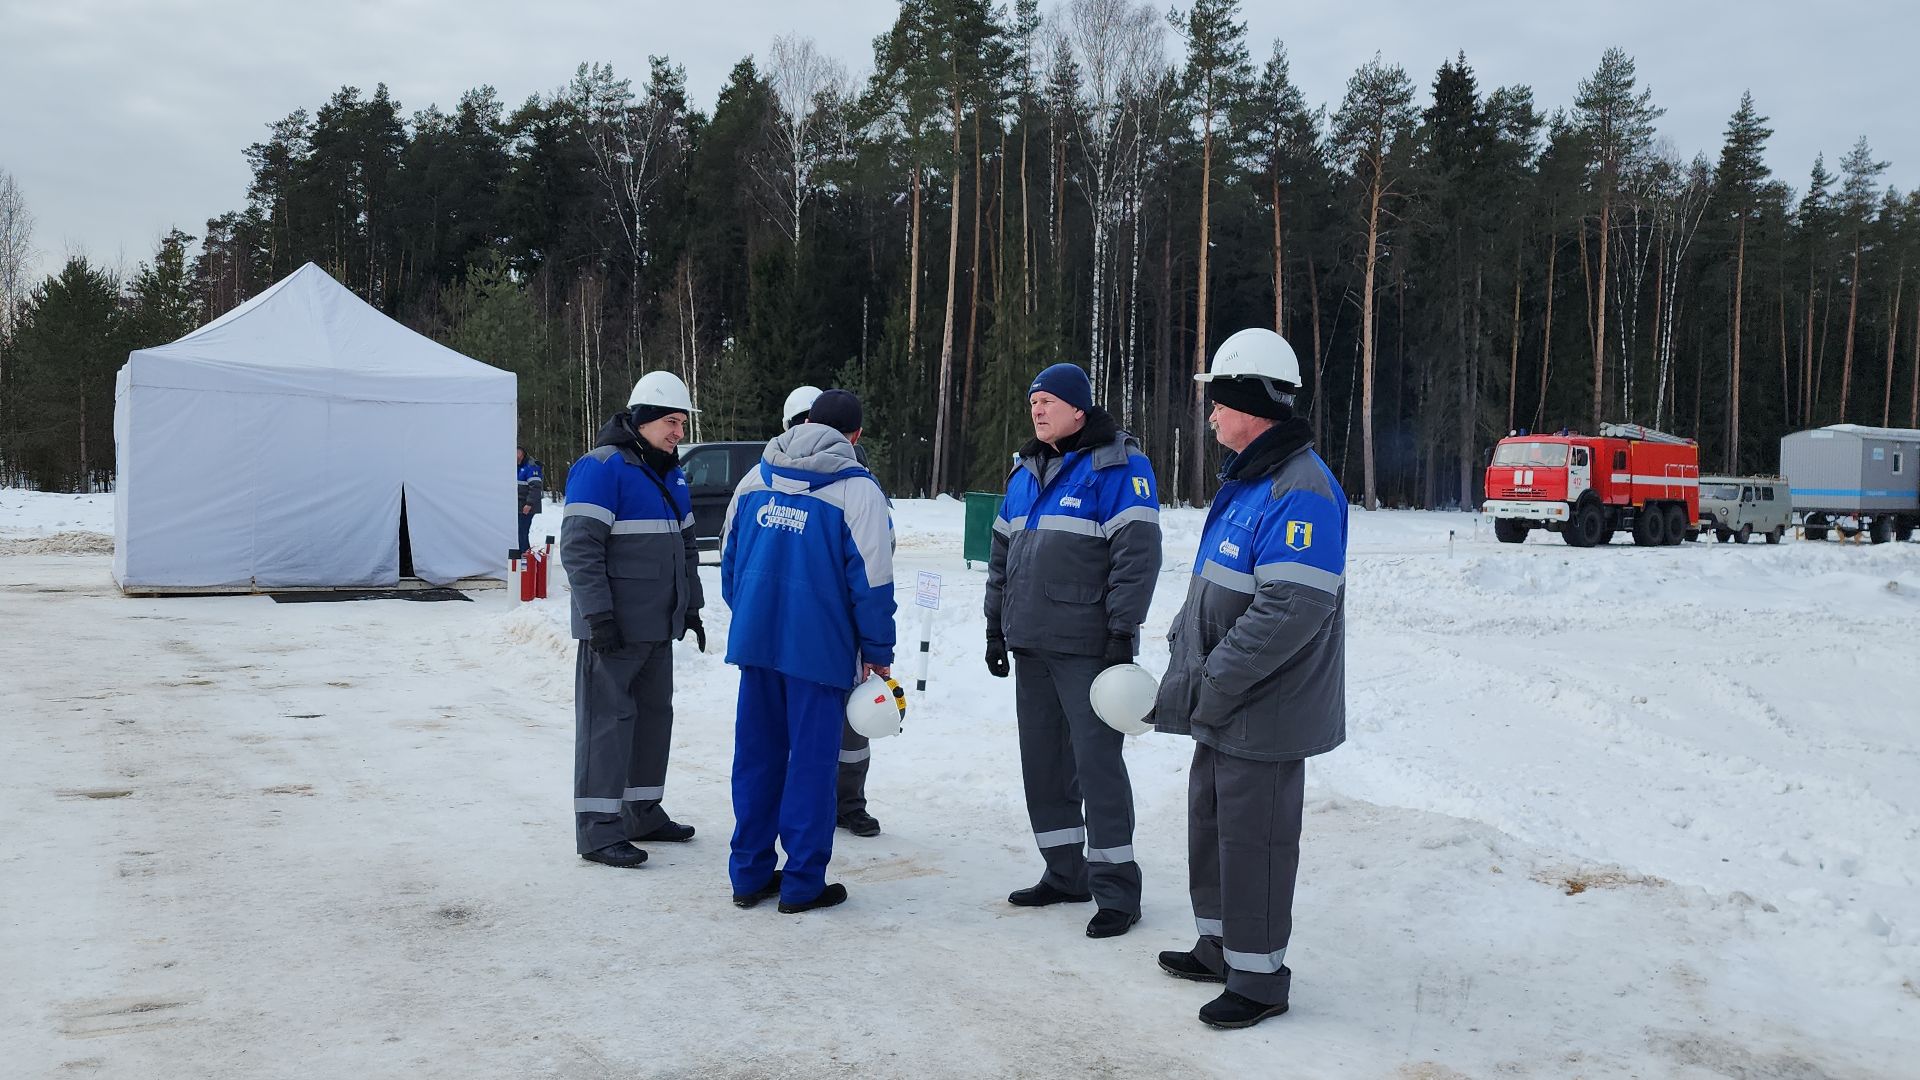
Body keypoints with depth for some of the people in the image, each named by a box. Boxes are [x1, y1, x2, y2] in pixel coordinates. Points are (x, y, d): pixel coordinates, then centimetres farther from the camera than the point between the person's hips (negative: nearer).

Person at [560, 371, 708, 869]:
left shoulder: (671, 474, 15)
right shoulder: (603, 468, -13)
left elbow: (685, 546, 24)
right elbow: (578, 547, -19)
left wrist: (691, 607, 20)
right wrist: (599, 616, -22)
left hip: (659, 625, 9)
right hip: (614, 628, -9)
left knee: (654, 714, 14)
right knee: (607, 720, -5)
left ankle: (642, 812, 26)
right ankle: (597, 828, 1)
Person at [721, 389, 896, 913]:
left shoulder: (755, 480, 9)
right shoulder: (858, 490, -8)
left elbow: (729, 559, 16)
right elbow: (871, 580, -11)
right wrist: (878, 652, -2)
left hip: (755, 640, 5)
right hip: (821, 649, -5)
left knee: (757, 756, 13)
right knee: (811, 762, 3)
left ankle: (750, 874, 20)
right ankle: (802, 883, 10)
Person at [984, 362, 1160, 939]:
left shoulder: (1118, 466, -8)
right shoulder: (1026, 472, 16)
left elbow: (1137, 554, -14)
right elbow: (1001, 555, 21)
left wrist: (1121, 632, -17)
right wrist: (997, 627, 17)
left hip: (1087, 648, -8)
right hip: (1031, 647, 8)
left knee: (1097, 762, -6)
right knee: (1043, 761, 12)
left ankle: (1116, 889, 4)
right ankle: (1065, 874, 24)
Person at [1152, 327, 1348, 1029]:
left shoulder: (1300, 491, -22)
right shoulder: (1246, 481, 12)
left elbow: (1291, 609, -30)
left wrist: (1211, 686, -24)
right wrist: (1183, 668, 12)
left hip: (1264, 715, -10)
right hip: (1222, 709, 10)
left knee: (1253, 839, 1)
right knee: (1210, 821, 20)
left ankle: (1258, 978, 17)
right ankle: (1220, 946, 37)